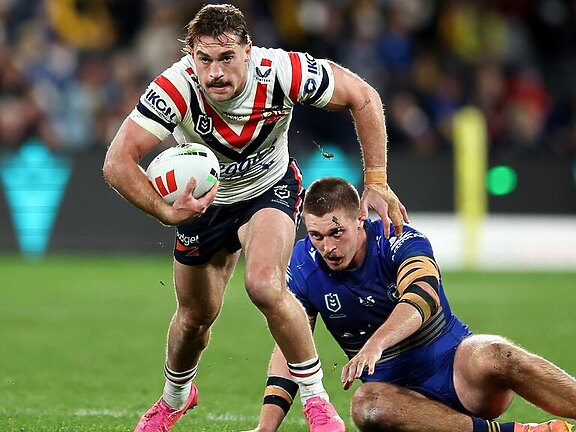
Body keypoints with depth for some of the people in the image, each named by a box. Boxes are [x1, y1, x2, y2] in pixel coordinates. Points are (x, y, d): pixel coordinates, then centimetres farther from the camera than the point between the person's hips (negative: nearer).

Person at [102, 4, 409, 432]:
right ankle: (175, 397, 48)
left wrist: (376, 182, -18)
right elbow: (117, 163, -34)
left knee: (265, 285, -28)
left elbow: (362, 97, -18)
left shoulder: (281, 71, -33)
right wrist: (166, 212, -48)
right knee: (196, 316, 15)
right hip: (202, 198, 2)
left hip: (270, 188, -1)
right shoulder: (175, 88, -35)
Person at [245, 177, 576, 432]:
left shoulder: (400, 241, -12)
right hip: (401, 393, 2)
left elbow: (422, 297, -33)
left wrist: (376, 343, -52)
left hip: (455, 365, -2)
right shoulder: (304, 267, -1)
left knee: (493, 356, -37)